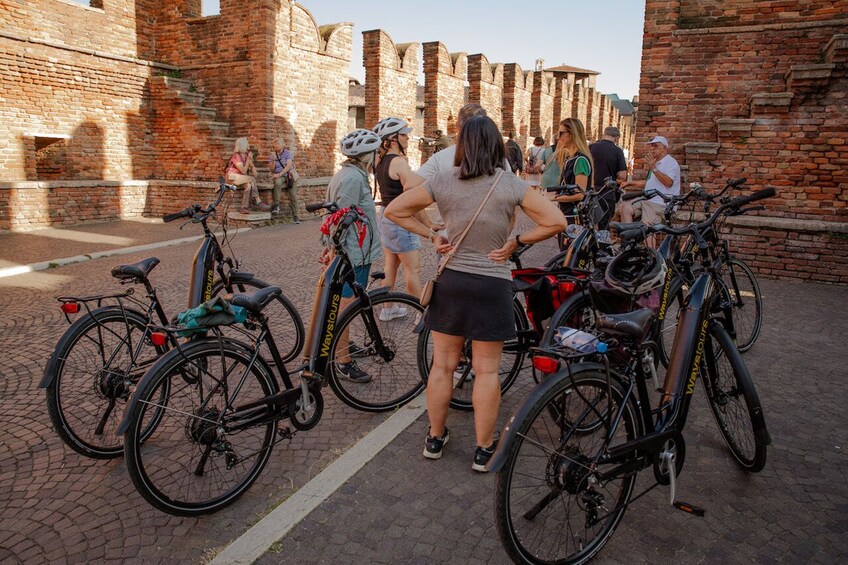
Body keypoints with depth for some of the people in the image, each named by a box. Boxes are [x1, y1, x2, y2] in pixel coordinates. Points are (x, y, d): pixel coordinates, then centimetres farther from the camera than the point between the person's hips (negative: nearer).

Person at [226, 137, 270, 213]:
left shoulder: (246, 154, 6)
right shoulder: (236, 156, -16)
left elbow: (252, 166, 7)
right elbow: (243, 171, -20)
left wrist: (254, 171, -15)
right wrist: (248, 159, -20)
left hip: (241, 177, 7)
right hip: (233, 176, -7)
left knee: (248, 185, -27)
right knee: (251, 179, -28)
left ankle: (245, 208, -33)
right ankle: (258, 201, -26)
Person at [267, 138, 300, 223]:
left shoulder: (288, 153, 1)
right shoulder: (272, 155, 12)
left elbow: (288, 166, -12)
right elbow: (272, 169, 5)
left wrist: (279, 174, -20)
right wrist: (273, 161, -13)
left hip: (289, 174, -1)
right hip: (278, 176, 1)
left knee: (293, 196, -13)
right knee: (277, 183, -36)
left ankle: (295, 216, -4)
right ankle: (276, 205, -32)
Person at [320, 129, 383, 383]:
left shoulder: (344, 174, 15)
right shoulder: (354, 178, -19)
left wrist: (329, 244, 23)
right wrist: (334, 250, -20)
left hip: (347, 251, 11)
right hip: (355, 253, -11)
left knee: (343, 303, 22)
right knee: (346, 306, -3)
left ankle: (341, 345, 38)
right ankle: (344, 361, 7)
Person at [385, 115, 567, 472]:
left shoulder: (442, 182, -4)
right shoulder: (511, 185, -8)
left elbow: (394, 210, 1)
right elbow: (556, 221, -9)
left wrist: (431, 235, 4)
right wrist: (516, 242, -2)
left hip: (450, 282, 2)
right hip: (492, 286, -1)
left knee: (442, 364, 14)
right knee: (487, 370, 9)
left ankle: (435, 438, 29)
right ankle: (484, 449, 19)